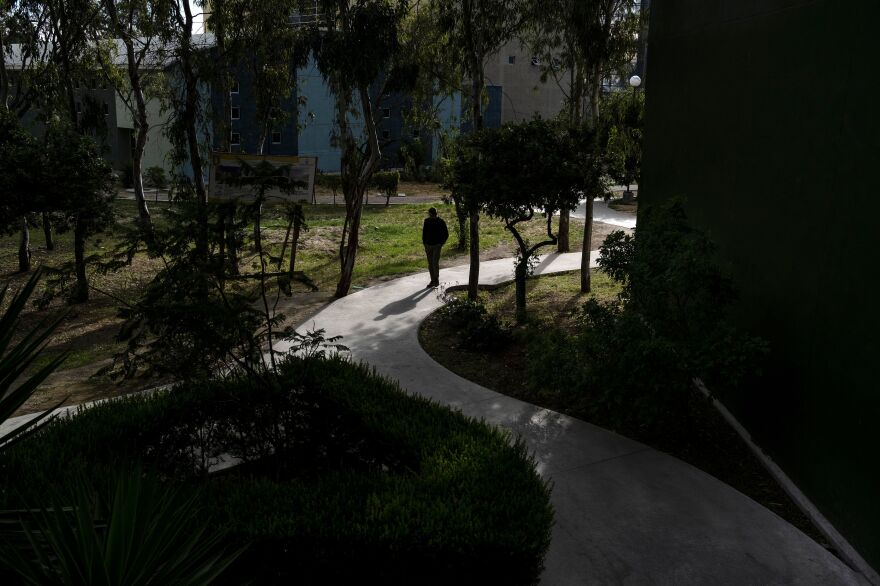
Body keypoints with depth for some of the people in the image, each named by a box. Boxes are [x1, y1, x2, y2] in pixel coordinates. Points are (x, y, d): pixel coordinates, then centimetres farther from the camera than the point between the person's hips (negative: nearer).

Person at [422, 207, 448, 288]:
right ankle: (433, 281, 15)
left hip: (437, 245, -4)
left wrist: (441, 243, -6)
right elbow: (424, 233, 11)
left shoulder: (441, 222, -7)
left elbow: (446, 234, 0)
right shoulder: (426, 221, 3)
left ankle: (437, 280, 5)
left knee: (435, 263, -10)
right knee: (430, 264, 6)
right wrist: (424, 244, 6)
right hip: (428, 245, 4)